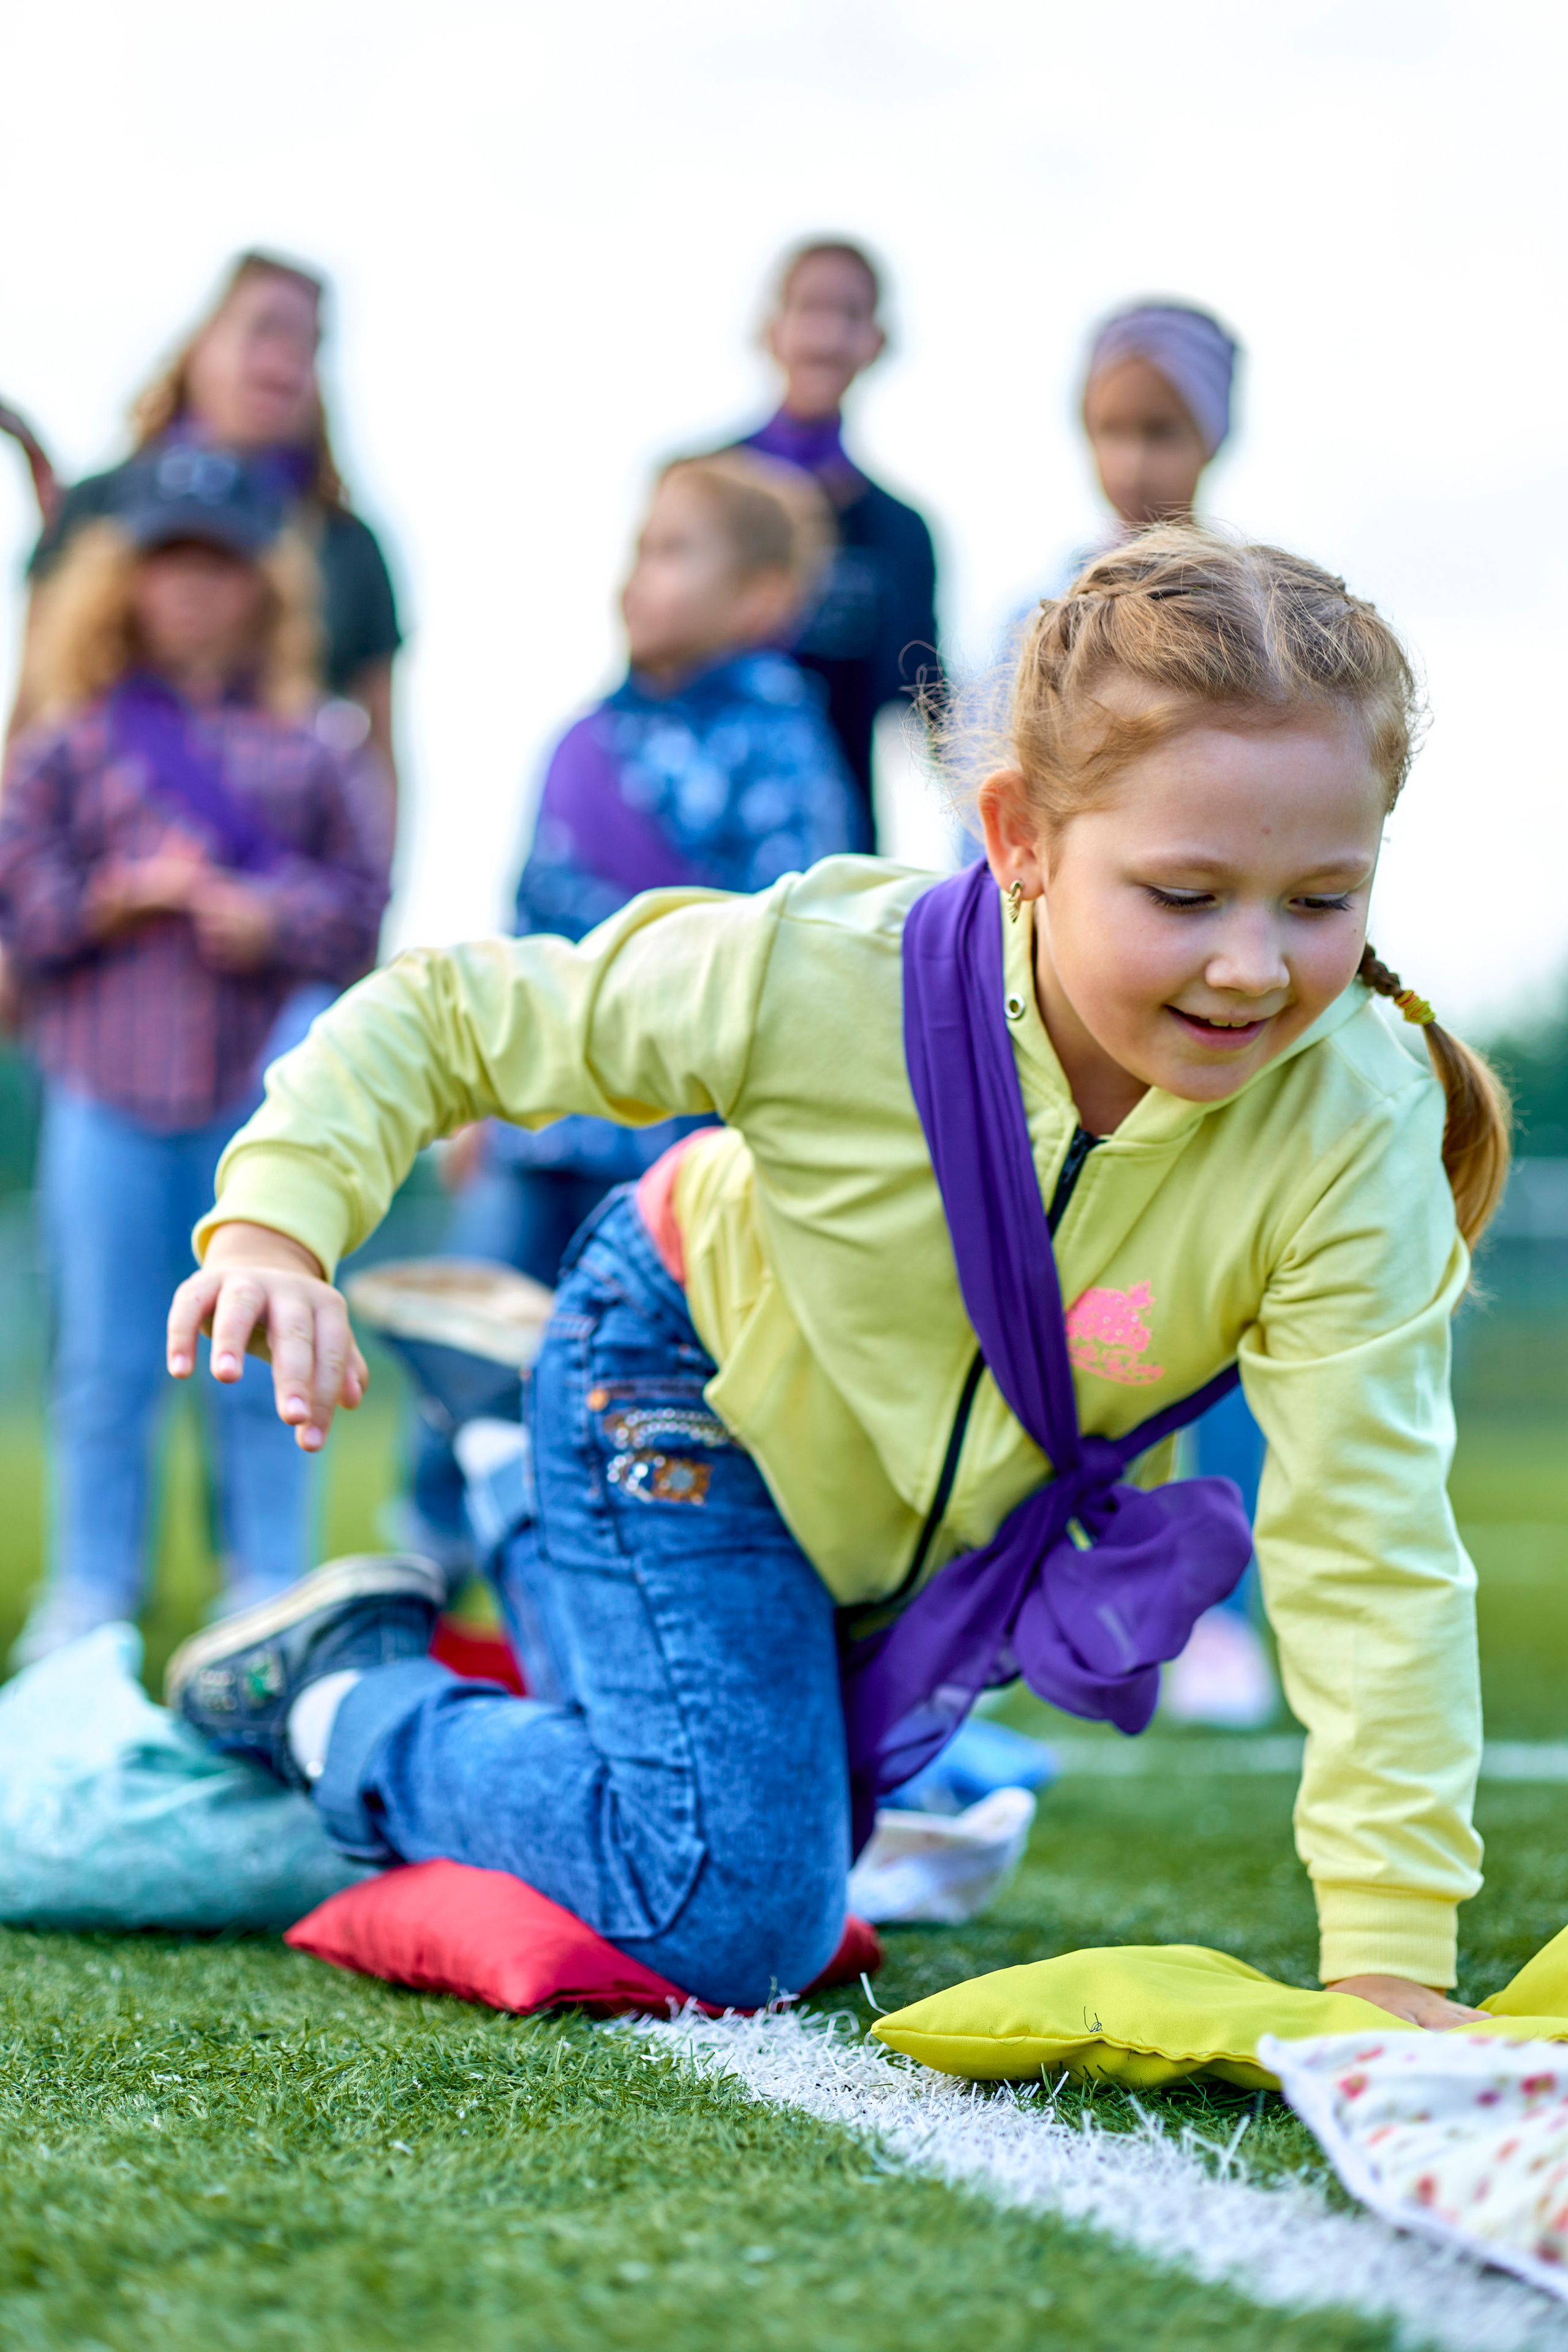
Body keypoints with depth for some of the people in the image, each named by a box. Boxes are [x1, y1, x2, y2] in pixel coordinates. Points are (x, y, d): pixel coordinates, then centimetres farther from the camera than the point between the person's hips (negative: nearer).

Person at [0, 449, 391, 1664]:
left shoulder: (308, 749, 4)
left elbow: (360, 900, 1)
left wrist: (269, 919, -16)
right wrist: (121, 897, -12)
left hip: (265, 1086, 0)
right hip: (109, 1092, 0)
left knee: (264, 1358, 6)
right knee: (107, 1361, 7)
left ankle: (271, 1585, 17)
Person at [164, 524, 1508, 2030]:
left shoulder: (1360, 1132, -35)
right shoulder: (825, 983, -35)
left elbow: (1366, 1546, -33)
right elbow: (447, 1018, -20)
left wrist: (1389, 1955, -34)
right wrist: (278, 1223, -36)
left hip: (965, 1519, 4)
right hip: (696, 1382, -4)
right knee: (729, 1920, -16)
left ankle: (551, 1584, 48)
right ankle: (346, 1698, 8)